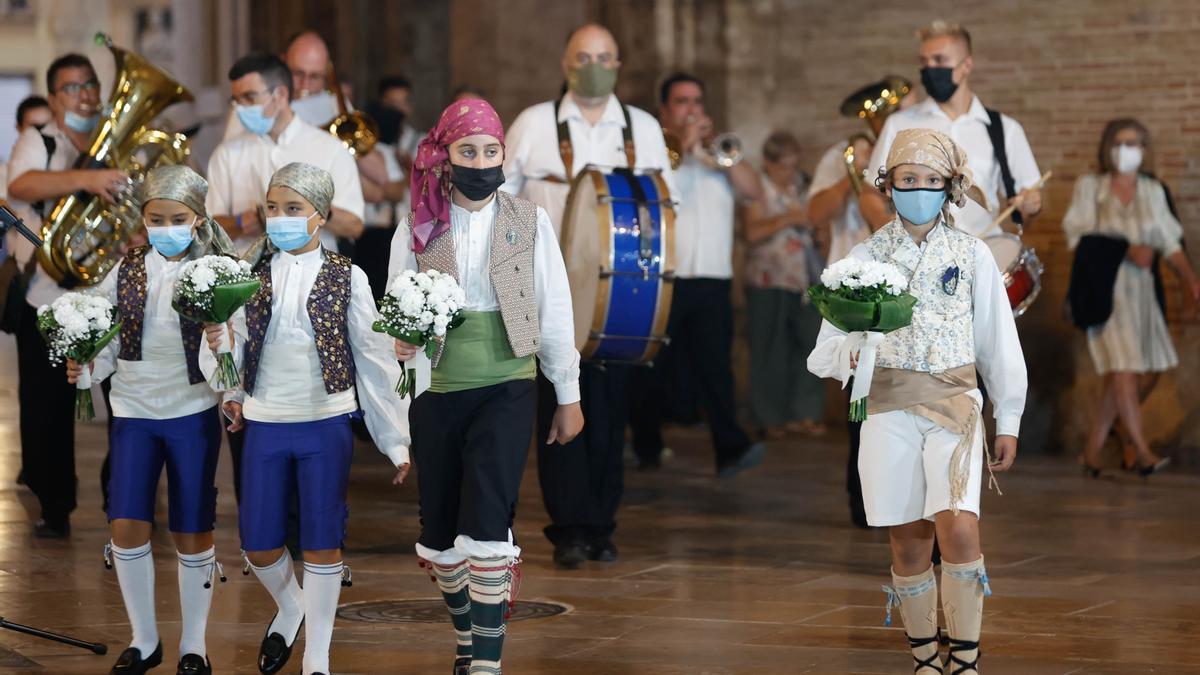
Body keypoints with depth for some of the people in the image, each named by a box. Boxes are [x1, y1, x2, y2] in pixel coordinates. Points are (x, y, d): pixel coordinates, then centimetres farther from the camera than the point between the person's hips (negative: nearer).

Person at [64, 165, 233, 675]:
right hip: (134, 409, 3)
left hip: (193, 410, -2)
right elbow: (105, 338, 7)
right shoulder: (127, 270, 4)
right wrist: (85, 368, -11)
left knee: (192, 534, 3)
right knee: (126, 528, -3)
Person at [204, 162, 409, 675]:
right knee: (258, 544, 6)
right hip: (264, 422, 2)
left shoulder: (346, 278, -2)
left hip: (326, 425, -2)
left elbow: (375, 359, 0)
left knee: (322, 542, 2)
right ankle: (289, 608, 38)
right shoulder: (249, 274, 2)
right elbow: (228, 344, 0)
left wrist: (396, 439, 0)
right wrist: (218, 342, -25)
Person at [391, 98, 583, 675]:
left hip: (506, 391, -2)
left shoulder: (530, 221, 0)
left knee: (487, 525, -14)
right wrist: (402, 341, -17)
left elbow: (555, 312, 4)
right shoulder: (418, 226, 2)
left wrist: (569, 396, 6)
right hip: (436, 392, 2)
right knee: (441, 529, 10)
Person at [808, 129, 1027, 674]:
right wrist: (853, 352, -18)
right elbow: (827, 349, 5)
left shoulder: (972, 255, 6)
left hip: (954, 403, -1)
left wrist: (1008, 422, 7)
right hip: (888, 407, 1)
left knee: (959, 528, -18)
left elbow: (999, 342, 9)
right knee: (909, 545, 3)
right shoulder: (867, 257, 7)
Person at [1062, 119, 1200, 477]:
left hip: (1139, 288, 5)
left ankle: (1093, 450, 14)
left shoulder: (1153, 191, 11)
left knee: (1133, 373, 3)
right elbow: (1079, 237, -7)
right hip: (1103, 288, -4)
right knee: (1122, 369, -13)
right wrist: (1127, 250, -18)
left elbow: (1169, 243, 7)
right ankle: (1144, 453, -12)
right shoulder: (1090, 187, 1)